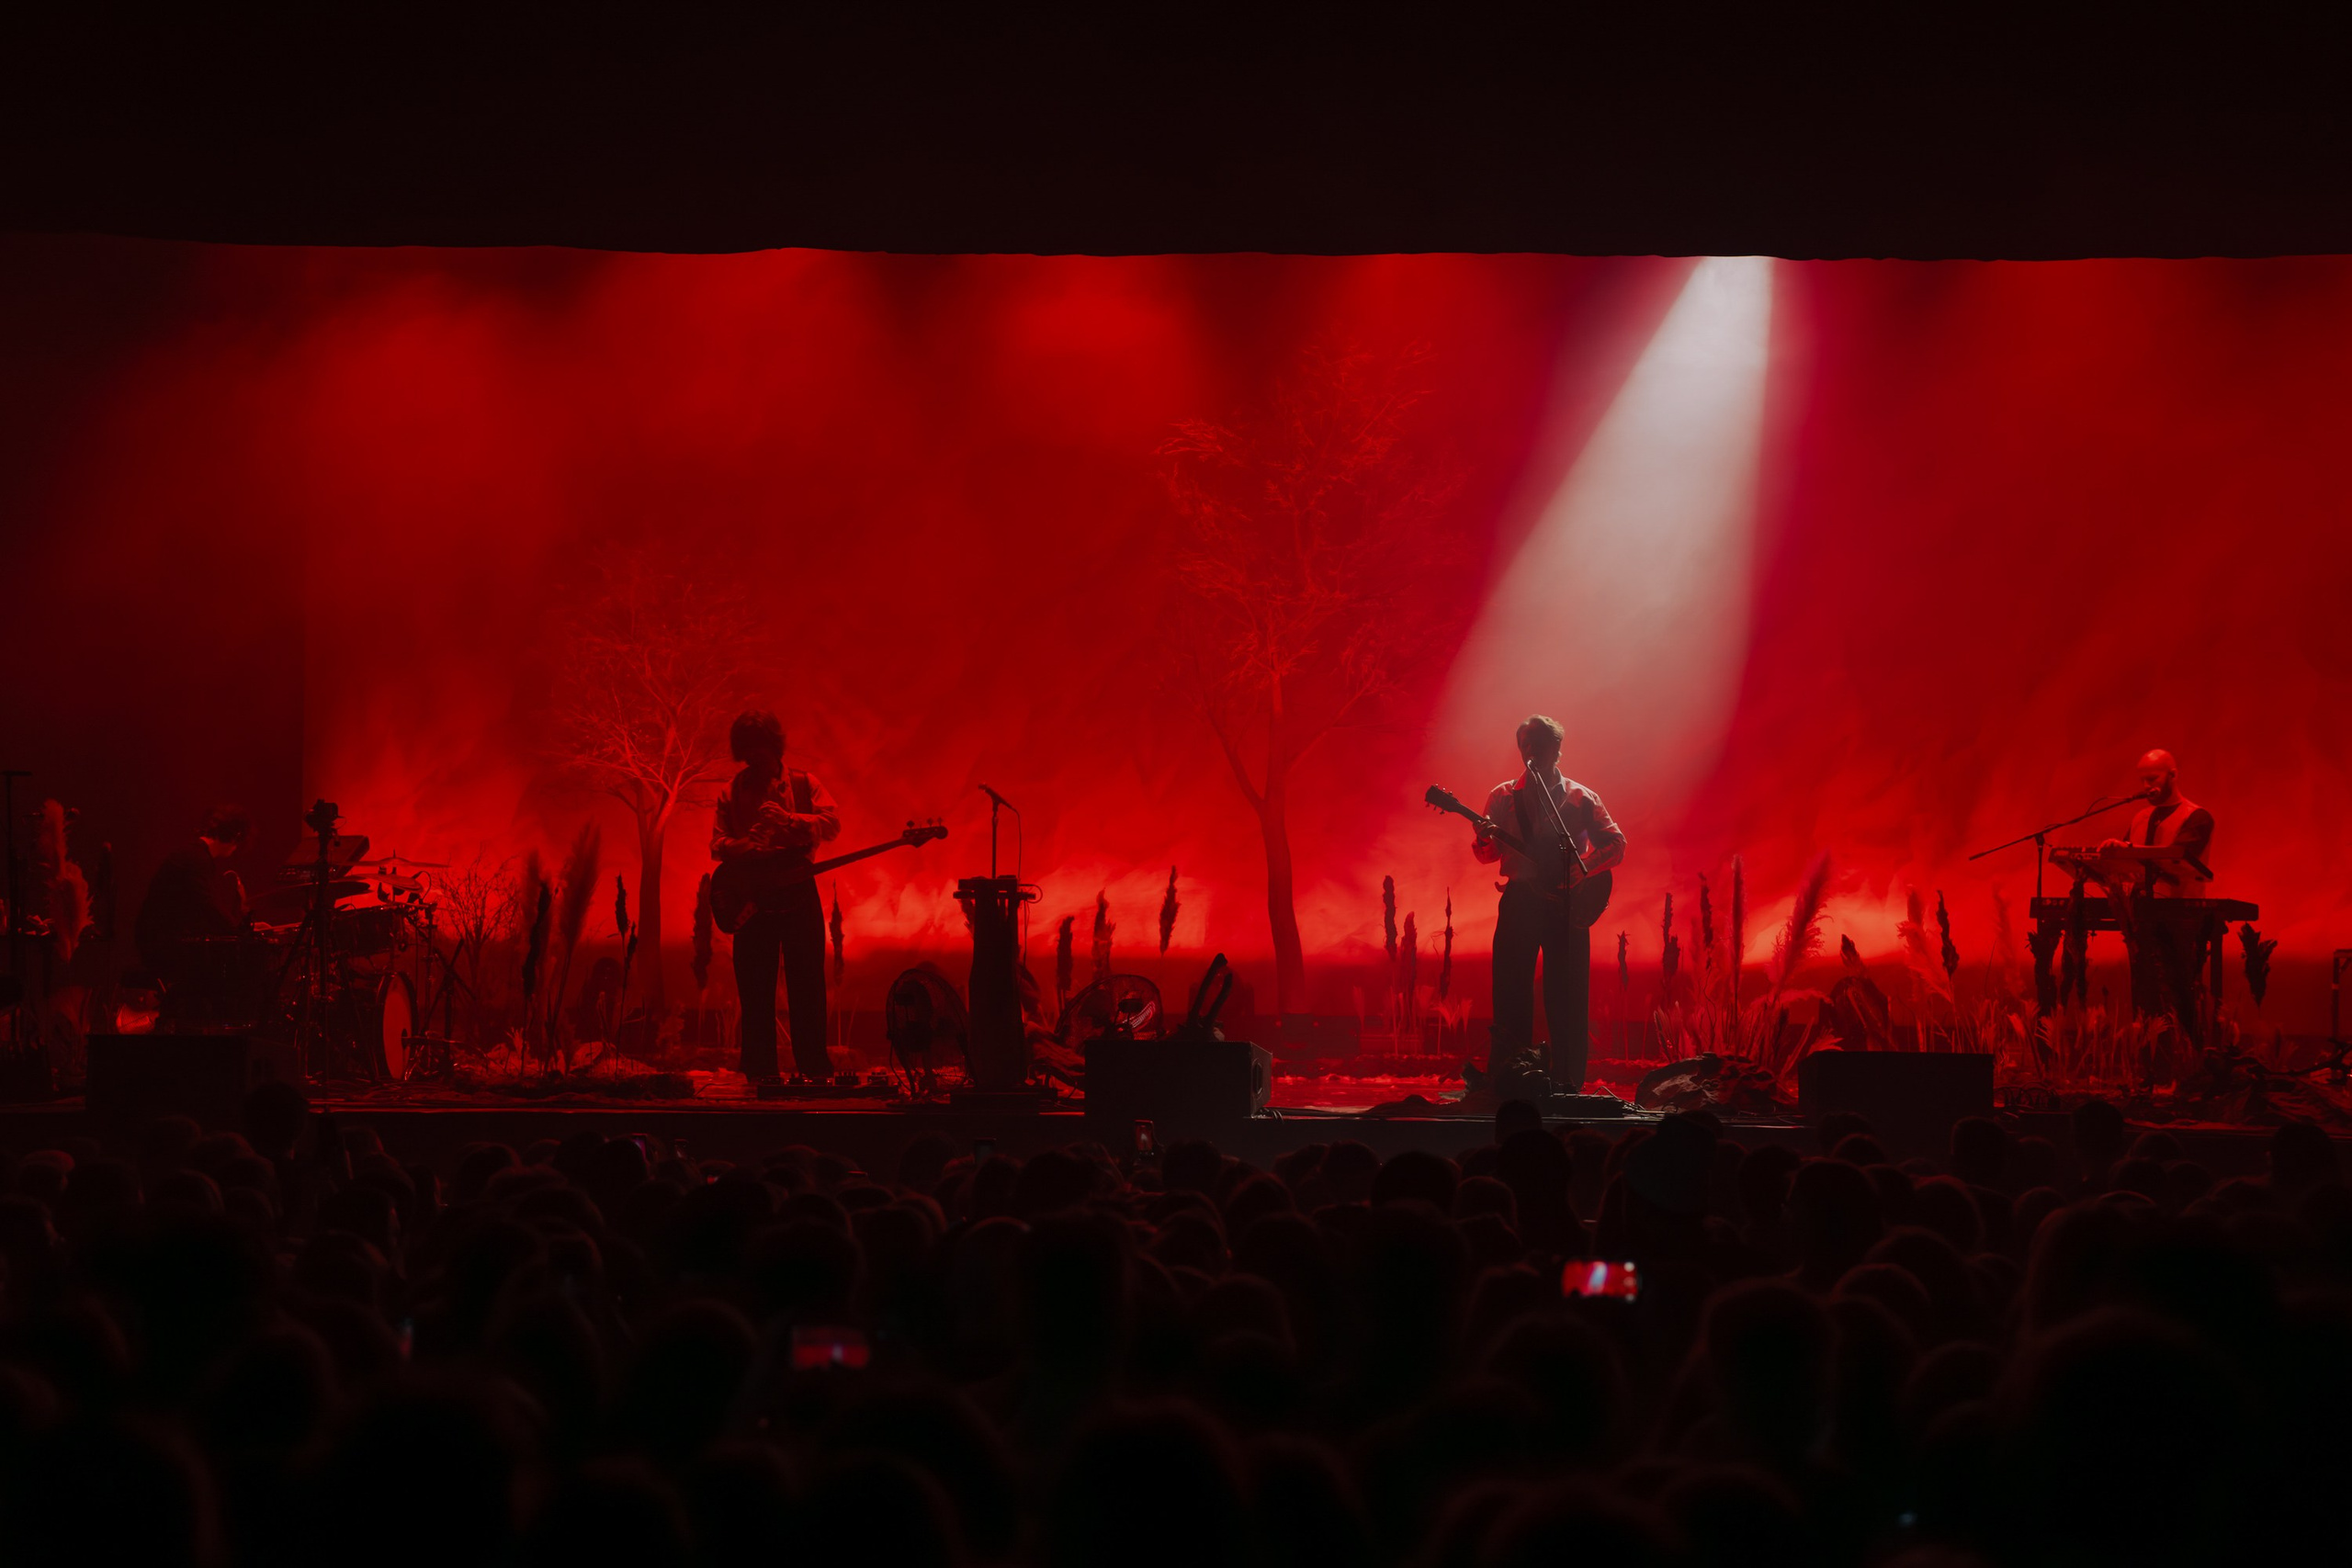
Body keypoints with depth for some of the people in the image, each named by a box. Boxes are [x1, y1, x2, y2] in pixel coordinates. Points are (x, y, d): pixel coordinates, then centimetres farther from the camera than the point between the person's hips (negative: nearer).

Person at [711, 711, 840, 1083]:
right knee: (755, 990, 1)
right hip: (751, 898, 2)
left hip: (797, 893, -2)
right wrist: (748, 846, -17)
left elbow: (832, 824, -7)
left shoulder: (802, 784, 6)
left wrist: (787, 821, -22)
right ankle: (761, 1074, 6)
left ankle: (813, 1070, 0)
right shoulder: (733, 793, 11)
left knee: (807, 987, -3)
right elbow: (717, 843, 4)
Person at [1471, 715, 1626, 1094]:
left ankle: (1567, 1083, 1)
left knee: (1567, 995, -3)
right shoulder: (1502, 797, 10)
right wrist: (1483, 839, -16)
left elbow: (1616, 844, 3)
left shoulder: (1580, 798, 6)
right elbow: (1488, 855, 7)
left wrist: (1584, 866, -15)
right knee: (1512, 992, -2)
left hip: (1567, 902, -1)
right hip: (1520, 900, 1)